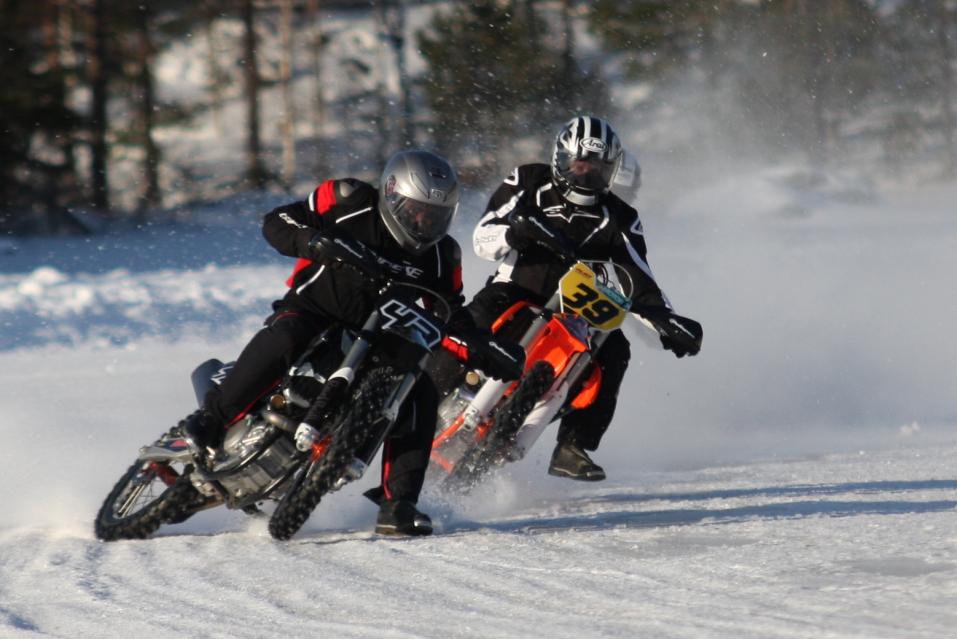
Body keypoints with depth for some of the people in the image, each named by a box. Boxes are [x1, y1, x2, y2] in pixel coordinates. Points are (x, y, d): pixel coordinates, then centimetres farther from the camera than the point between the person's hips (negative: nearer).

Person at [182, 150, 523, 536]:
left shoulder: (440, 255, 2)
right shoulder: (350, 204, -10)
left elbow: (453, 319, 10)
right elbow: (276, 223, -9)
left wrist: (492, 357, -6)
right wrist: (314, 241, -30)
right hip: (314, 310, -4)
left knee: (420, 394, -19)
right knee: (282, 340, -38)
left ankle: (397, 504, -17)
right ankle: (210, 421, -33)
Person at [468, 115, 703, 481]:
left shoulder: (618, 219, 5)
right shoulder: (529, 184, 2)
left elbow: (640, 283, 0)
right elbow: (483, 239, -4)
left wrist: (669, 322, -17)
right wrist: (515, 232, -27)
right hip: (516, 290, -2)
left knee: (614, 349, -25)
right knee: (484, 312, -35)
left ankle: (573, 448, -22)